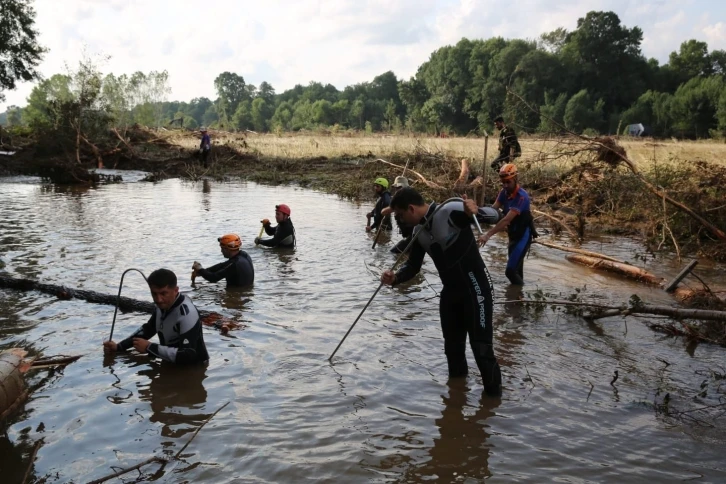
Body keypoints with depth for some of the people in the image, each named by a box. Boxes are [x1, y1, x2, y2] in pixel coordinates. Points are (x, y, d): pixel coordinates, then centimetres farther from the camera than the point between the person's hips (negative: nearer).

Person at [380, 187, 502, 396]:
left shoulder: (451, 211, -21)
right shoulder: (418, 231, 4)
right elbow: (413, 266, 9)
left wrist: (475, 211, -48)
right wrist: (395, 278, -12)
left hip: (475, 288, -8)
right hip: (450, 291, 8)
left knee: (481, 346, -5)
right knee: (452, 344, 18)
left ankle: (493, 395, 9)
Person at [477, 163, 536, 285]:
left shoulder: (521, 197, -26)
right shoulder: (504, 192, -2)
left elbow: (507, 220, -34)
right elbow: (493, 209, -12)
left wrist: (488, 235, -41)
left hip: (523, 236, -8)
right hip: (513, 235, 8)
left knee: (510, 270, -14)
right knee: (516, 269, 16)